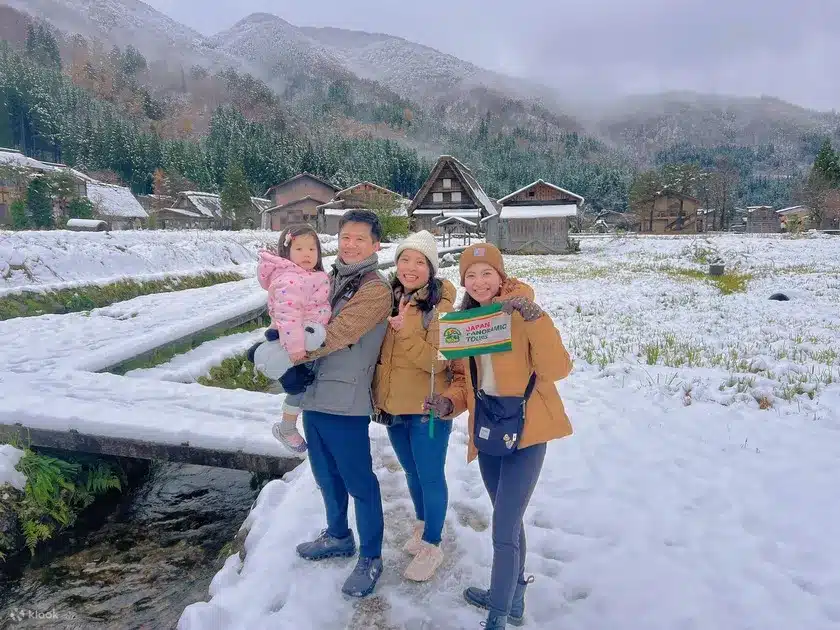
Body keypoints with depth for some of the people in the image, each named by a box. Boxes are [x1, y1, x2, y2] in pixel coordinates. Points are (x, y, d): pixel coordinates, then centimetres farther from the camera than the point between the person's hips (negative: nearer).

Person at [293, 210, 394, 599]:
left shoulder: (376, 290, -13)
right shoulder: (329, 280, 13)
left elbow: (336, 334, -20)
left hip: (345, 402, -8)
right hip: (314, 394, 8)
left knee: (359, 482, 4)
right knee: (326, 476, 22)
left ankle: (370, 558, 21)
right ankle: (338, 537, 42)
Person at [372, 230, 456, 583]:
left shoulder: (440, 306, -14)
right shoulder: (389, 300, 4)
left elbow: (437, 361, -21)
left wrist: (408, 331, -29)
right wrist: (378, 395, 9)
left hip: (427, 408, -6)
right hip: (393, 406, 6)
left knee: (430, 475, 6)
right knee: (411, 472, 22)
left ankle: (432, 545, 26)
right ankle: (423, 525, 44)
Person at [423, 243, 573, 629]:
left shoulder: (521, 313, -12)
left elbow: (557, 369, -22)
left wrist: (535, 318, -33)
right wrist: (448, 403, -8)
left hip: (524, 429, -6)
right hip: (487, 428, 6)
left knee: (504, 527, -7)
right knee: (509, 520, 21)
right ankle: (513, 598, 40)